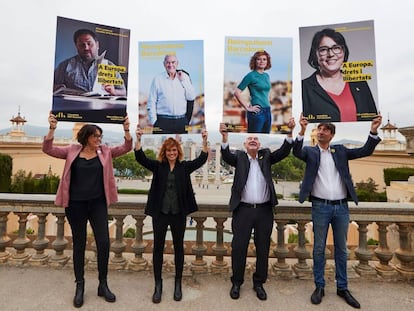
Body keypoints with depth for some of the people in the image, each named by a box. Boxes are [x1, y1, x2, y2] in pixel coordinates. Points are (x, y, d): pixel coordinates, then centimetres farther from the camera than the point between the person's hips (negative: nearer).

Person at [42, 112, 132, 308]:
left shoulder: (105, 151, 2)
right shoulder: (72, 151, 1)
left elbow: (126, 148, -5)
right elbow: (48, 149, -4)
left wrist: (126, 130, -21)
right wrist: (52, 129, -18)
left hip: (98, 204, 1)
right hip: (76, 204, 0)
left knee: (104, 243, -1)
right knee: (79, 244, 11)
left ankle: (103, 285, 19)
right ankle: (79, 286, 28)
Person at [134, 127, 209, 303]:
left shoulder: (185, 167, 2)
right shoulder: (157, 166, 2)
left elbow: (202, 159, -9)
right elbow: (140, 158, -9)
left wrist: (204, 141, -21)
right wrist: (138, 139, -22)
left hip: (179, 213, 0)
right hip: (160, 212, 0)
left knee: (178, 247, 11)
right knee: (158, 247, 8)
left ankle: (178, 284, 29)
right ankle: (158, 285, 26)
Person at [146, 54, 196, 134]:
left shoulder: (184, 77, 10)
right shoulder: (158, 79, 3)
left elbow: (191, 97, 2)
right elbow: (151, 103, 2)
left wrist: (183, 80, -3)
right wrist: (154, 122, -5)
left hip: (181, 121, 3)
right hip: (163, 121, -2)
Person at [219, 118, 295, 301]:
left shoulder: (266, 156, 9)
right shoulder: (239, 157, 4)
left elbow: (283, 152, -4)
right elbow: (226, 156, -14)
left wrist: (290, 132, -18)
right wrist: (225, 136, -31)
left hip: (264, 210, 2)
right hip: (243, 209, -2)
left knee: (263, 248, 12)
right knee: (239, 247, 7)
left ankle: (259, 283, 31)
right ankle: (236, 282, 27)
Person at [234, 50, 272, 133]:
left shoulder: (266, 75, 14)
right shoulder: (251, 75, -7)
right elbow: (237, 92, -12)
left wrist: (267, 103, 15)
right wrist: (247, 107, -13)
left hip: (267, 111, 8)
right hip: (257, 112, -7)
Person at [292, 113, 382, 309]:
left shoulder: (340, 151, 10)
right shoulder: (311, 151, 1)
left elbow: (365, 151, 4)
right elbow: (297, 152, -18)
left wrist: (373, 131, -10)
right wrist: (302, 131, -32)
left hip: (342, 207, 3)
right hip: (320, 207, -3)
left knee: (341, 249, 14)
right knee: (319, 249, 7)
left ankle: (342, 288, 28)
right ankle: (319, 287, 22)